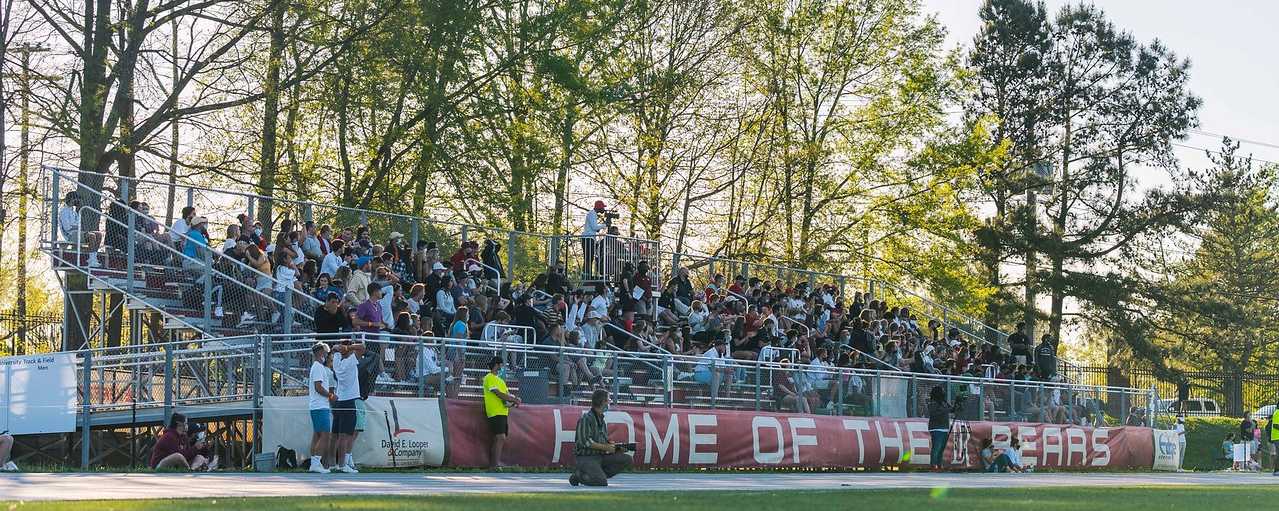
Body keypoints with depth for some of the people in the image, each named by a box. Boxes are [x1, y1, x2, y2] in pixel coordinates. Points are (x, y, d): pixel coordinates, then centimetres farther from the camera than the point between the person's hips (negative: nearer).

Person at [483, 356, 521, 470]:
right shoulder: (489, 378, -5)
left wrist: (515, 399, -3)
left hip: (502, 412, 10)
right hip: (495, 413, -10)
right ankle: (495, 465, -21)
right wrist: (514, 400, -13)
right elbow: (498, 393, -15)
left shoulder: (499, 379, 25)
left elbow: (507, 393, 19)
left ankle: (492, 465, 10)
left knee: (498, 440, 8)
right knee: (501, 438, -17)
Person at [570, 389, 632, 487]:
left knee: (627, 459, -6)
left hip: (600, 457, 8)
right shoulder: (586, 418, -11)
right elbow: (585, 442, -20)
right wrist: (606, 447, -20)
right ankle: (579, 476, -2)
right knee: (602, 483, -29)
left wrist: (617, 448, 1)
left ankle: (599, 475, -5)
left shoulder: (602, 421, 16)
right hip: (585, 458, -8)